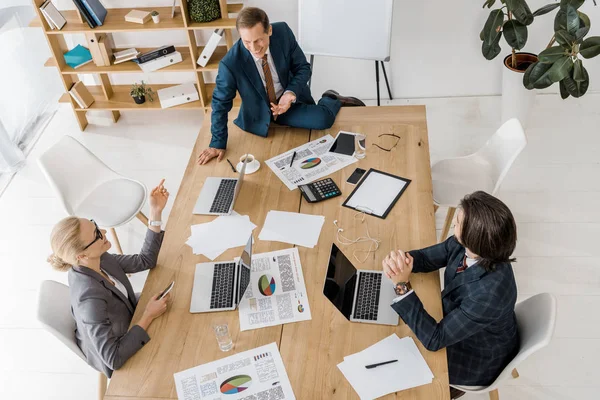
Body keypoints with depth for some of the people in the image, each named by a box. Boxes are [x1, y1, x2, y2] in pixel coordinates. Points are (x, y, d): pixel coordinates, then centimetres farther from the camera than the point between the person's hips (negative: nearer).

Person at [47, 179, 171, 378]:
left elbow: (145, 260, -7)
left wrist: (155, 213, -17)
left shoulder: (99, 260, -20)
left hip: (128, 326, 6)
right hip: (119, 355, -6)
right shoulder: (90, 299, -42)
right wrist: (148, 317, -30)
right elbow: (114, 358, -36)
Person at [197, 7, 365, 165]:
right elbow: (221, 103, -12)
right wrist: (218, 143, -7)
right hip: (260, 114, -2)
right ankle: (335, 101, 18)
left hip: (289, 98, 2)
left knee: (324, 118, -24)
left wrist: (291, 93, -27)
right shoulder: (230, 63, -27)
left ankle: (330, 100, 16)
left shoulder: (283, 32, -21)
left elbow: (303, 67, -7)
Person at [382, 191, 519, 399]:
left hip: (479, 357, -6)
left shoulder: (489, 292, -43)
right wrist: (400, 259, -30)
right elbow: (426, 257, -6)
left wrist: (402, 285, -40)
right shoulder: (465, 244, -23)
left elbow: (434, 339, -34)